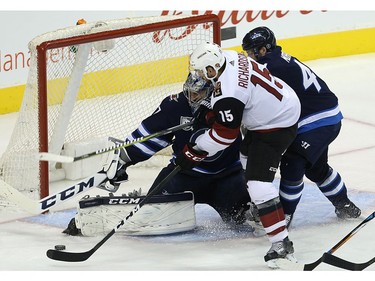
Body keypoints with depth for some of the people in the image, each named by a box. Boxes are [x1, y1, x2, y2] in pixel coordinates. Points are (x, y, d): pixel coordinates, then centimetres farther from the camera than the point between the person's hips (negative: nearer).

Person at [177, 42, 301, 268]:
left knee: (259, 181, -16)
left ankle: (281, 243, -21)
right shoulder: (230, 57, -5)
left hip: (276, 126, -11)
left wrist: (193, 152, -11)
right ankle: (258, 207, 51)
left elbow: (224, 135, -20)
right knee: (248, 154, 32)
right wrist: (213, 111, 12)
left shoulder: (227, 95, -30)